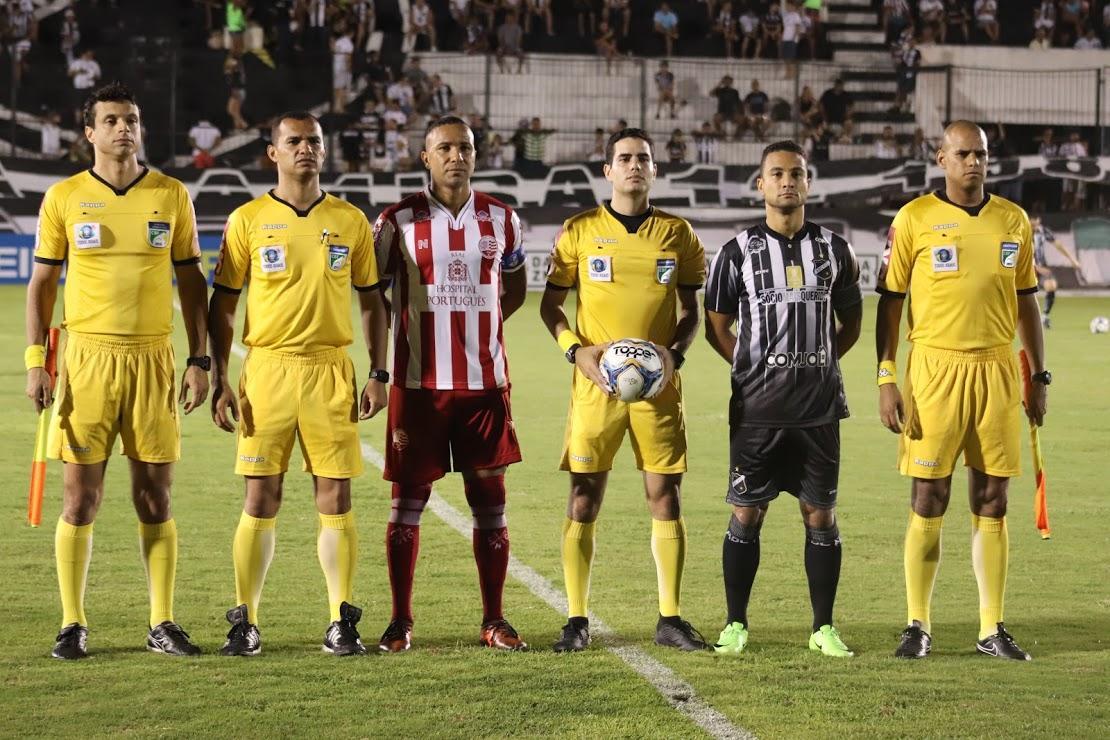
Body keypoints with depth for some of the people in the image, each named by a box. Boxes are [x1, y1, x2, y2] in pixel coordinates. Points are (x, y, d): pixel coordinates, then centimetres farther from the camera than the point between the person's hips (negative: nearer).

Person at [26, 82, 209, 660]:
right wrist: (35, 361, -2)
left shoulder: (171, 195, 6)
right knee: (80, 498, -1)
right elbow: (42, 283, 6)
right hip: (86, 358, -1)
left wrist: (199, 360, 4)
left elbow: (191, 281, 11)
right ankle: (73, 624, 8)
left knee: (155, 498, 3)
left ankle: (163, 624, 11)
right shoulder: (64, 197, 3)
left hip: (153, 358, 1)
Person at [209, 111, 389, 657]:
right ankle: (245, 622, 6)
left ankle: (341, 622, 7)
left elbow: (372, 301, 14)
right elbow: (222, 305, 5)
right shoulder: (248, 220, 4)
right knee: (261, 496, -1)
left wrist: (378, 374, 5)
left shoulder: (350, 221, 8)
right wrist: (220, 381, -2)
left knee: (335, 496, 0)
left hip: (332, 371, 1)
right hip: (266, 369, -1)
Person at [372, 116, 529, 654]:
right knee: (408, 499, 2)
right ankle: (400, 622, 10)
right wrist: (378, 370, 0)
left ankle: (494, 621, 11)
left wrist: (480, 326, 10)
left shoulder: (501, 220, 8)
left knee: (489, 499, 3)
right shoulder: (398, 221, 0)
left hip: (485, 383, 2)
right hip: (419, 383, -2)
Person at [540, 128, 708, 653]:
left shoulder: (677, 234, 8)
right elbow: (550, 305, 7)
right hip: (596, 382, -1)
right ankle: (576, 620, 5)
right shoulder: (580, 231, 4)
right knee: (584, 499, -2)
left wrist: (676, 353, -6)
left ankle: (670, 618, 10)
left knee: (665, 496, 2)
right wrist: (577, 351, -10)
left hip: (659, 384, 1)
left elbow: (691, 311, 12)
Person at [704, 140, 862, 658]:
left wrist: (817, 363, 7)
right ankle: (736, 624, 10)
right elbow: (717, 326, 8)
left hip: (819, 406, 2)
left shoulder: (833, 250, 7)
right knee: (746, 514, 0)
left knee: (821, 514, 4)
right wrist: (753, 368, 0)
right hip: (757, 407, -2)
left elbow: (851, 321, 16)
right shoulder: (738, 252, 1)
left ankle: (824, 628, 12)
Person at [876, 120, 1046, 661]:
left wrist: (1039, 377, 13)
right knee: (928, 503, -1)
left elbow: (1026, 301, 16)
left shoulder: (1013, 220, 10)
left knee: (991, 502, 5)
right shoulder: (914, 219, -1)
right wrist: (886, 379, -5)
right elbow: (890, 301, 1)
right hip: (935, 369, -3)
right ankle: (917, 626, 8)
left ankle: (991, 628, 11)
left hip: (998, 372, 3)